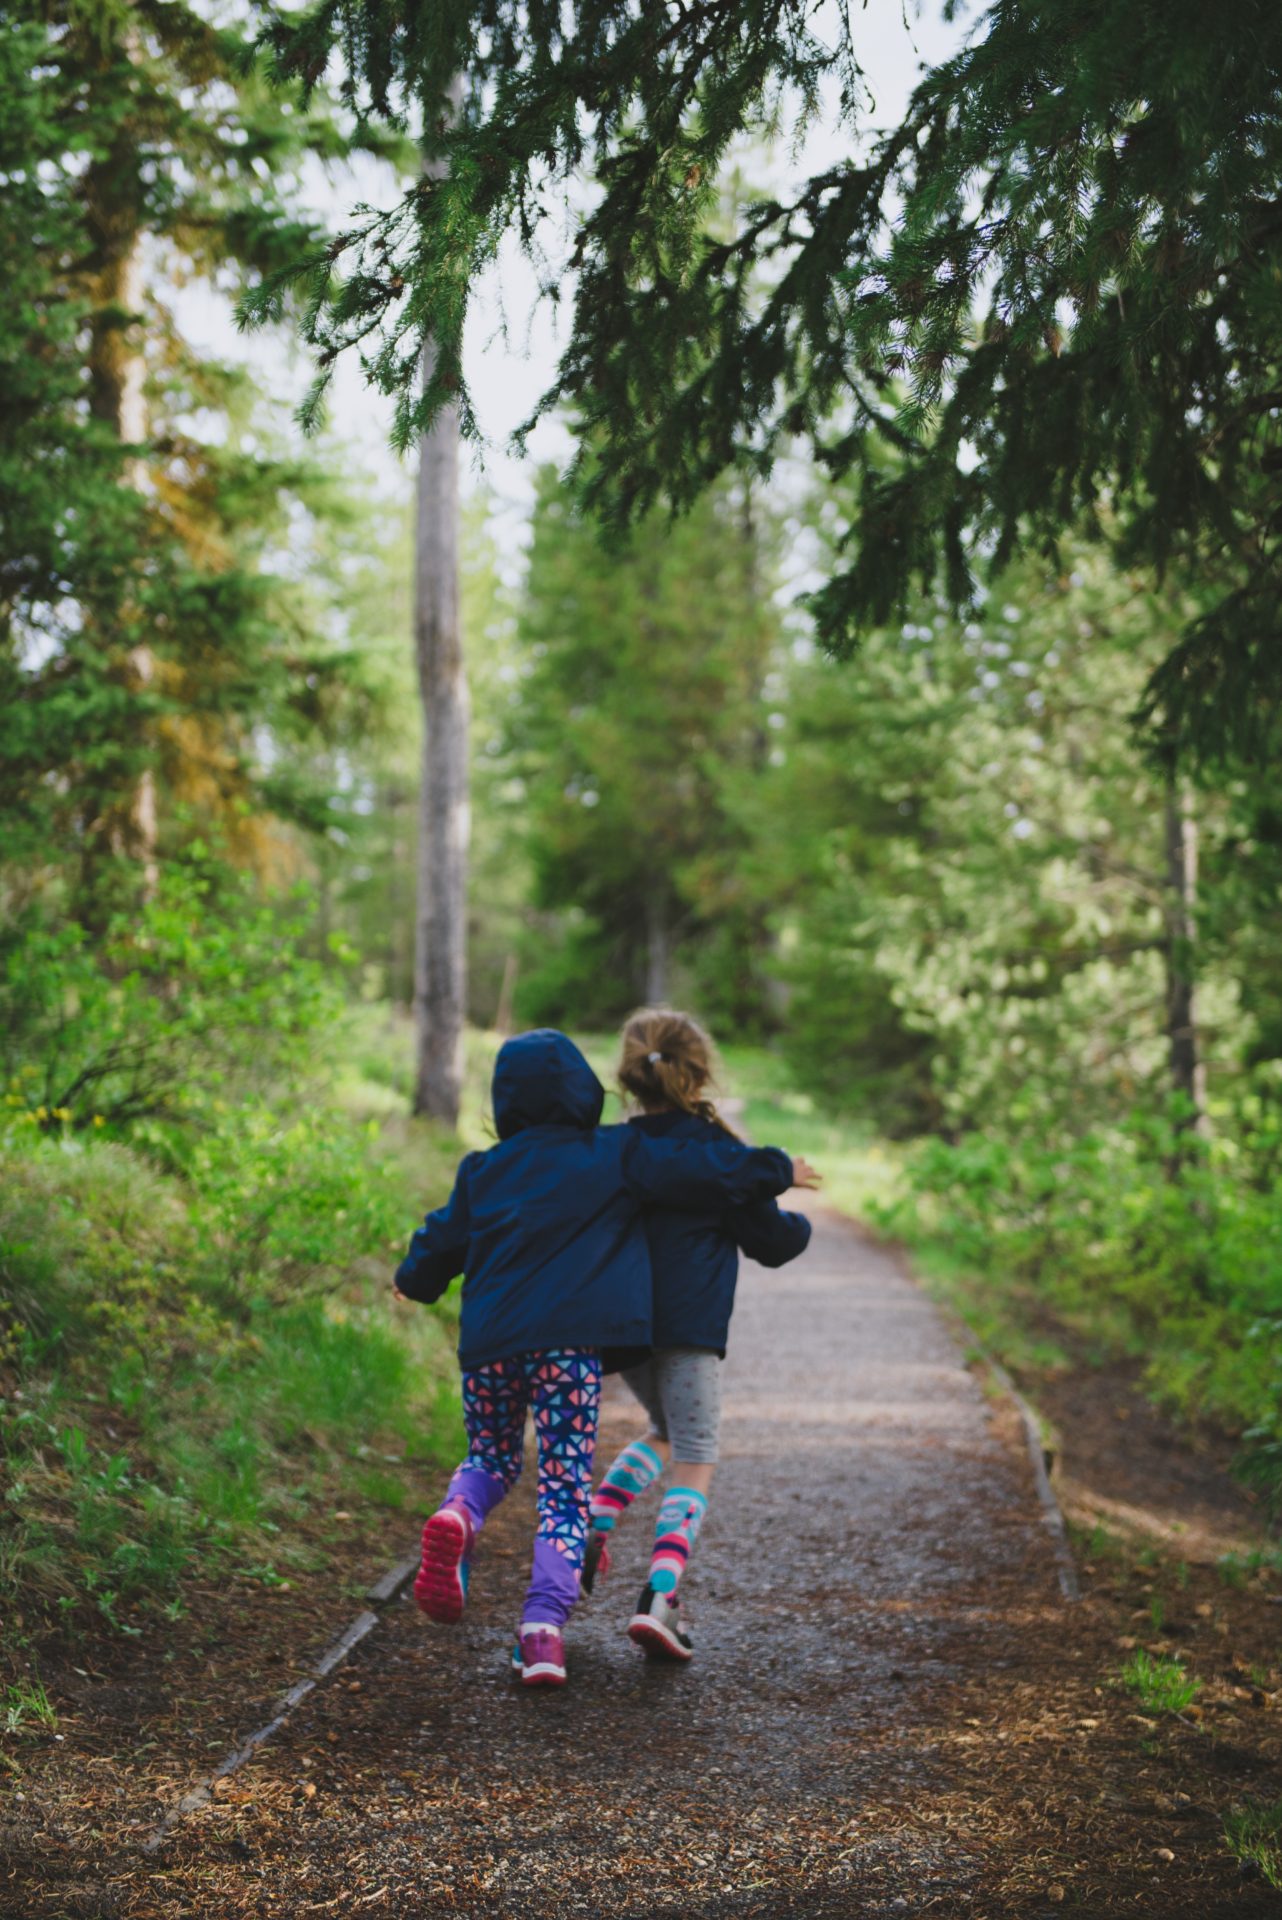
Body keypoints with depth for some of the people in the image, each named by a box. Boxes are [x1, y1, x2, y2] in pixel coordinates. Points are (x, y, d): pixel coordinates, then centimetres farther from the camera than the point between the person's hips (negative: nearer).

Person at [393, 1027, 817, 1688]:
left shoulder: (483, 1171, 13)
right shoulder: (615, 1155, 6)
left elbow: (442, 1242, 20)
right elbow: (706, 1168, 5)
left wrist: (412, 1280, 41)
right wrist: (776, 1169, 20)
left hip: (488, 1343, 3)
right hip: (568, 1344, -3)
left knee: (491, 1458, 23)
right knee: (565, 1487, 2)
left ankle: (457, 1514, -11)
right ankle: (543, 1623, -14)